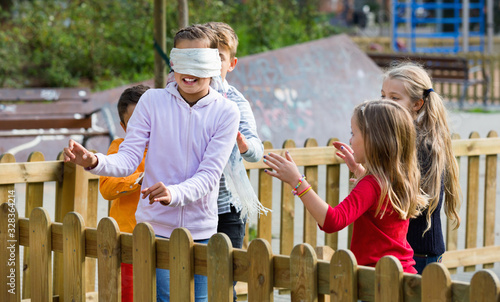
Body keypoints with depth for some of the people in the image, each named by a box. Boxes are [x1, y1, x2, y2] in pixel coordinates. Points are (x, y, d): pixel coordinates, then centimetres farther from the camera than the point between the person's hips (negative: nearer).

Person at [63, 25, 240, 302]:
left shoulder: (226, 112, -4)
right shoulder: (152, 101, -2)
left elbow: (209, 174, -13)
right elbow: (128, 159, -6)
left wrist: (174, 193, -33)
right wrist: (94, 162, -27)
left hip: (201, 230, 1)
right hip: (155, 226, 0)